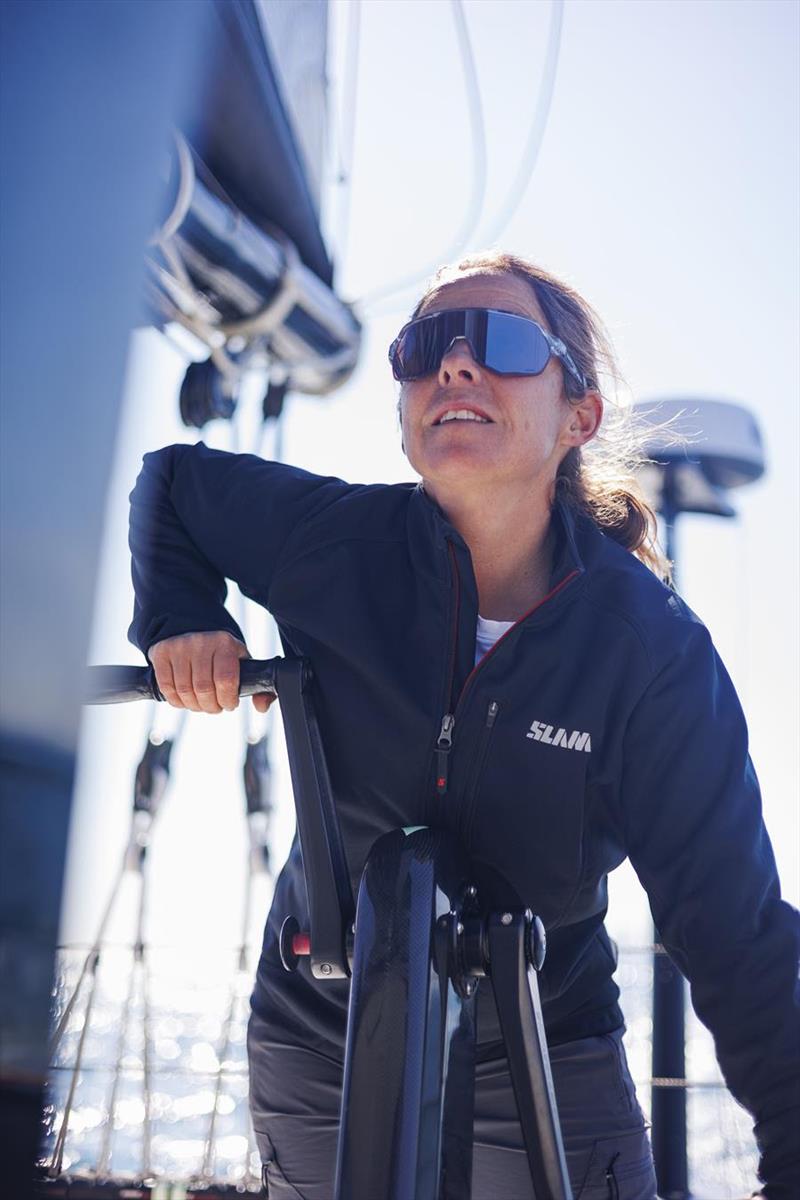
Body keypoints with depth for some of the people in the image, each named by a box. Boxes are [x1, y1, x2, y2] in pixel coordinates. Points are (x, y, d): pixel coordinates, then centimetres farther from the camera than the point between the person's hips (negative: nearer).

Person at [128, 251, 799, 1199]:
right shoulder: (335, 540, -16)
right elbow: (173, 480, 4)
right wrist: (181, 617, -13)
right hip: (319, 1044, 2)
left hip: (543, 1061, -1)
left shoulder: (654, 647, -20)